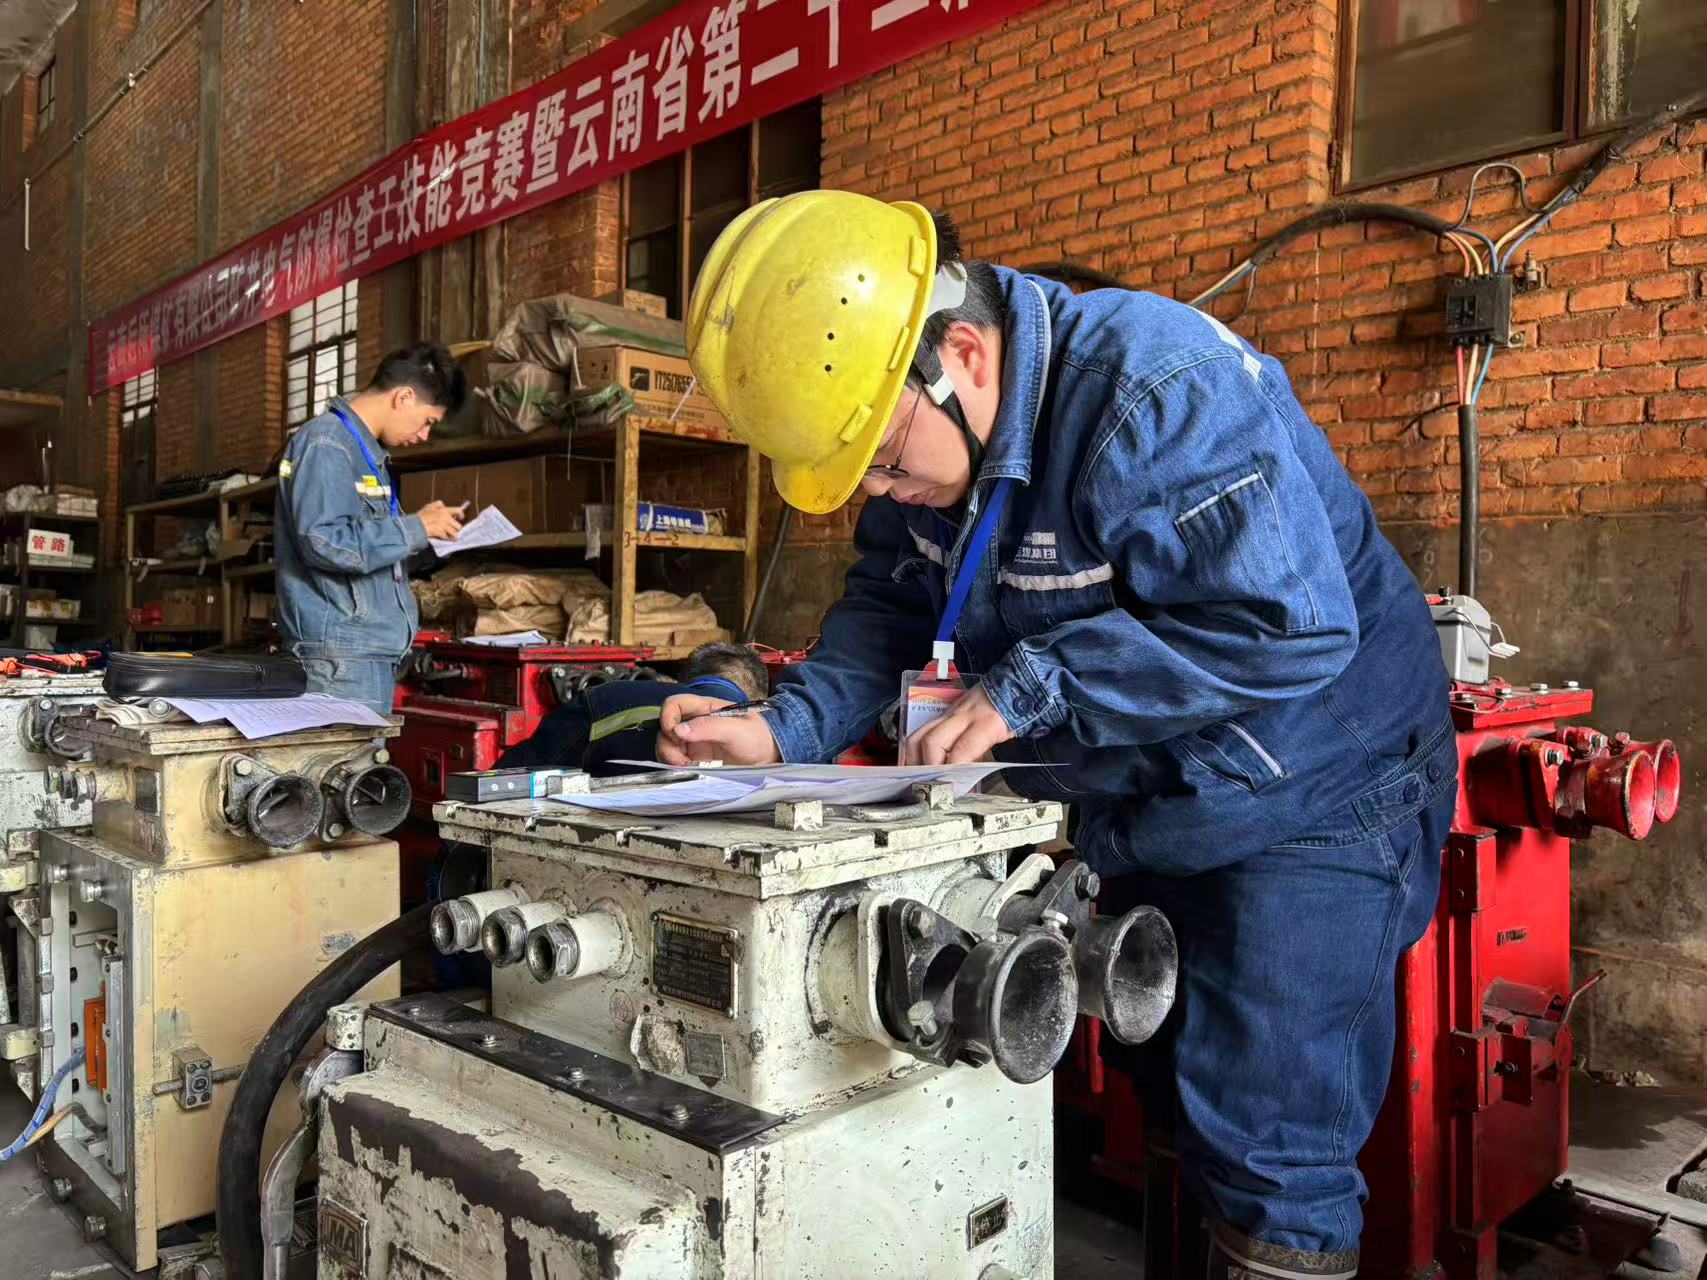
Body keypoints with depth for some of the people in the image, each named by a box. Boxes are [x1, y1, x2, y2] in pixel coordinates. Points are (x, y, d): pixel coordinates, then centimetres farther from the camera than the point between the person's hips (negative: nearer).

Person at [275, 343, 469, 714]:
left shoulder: (366, 450, 20)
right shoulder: (327, 443, -10)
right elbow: (324, 542, -22)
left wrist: (425, 526, 13)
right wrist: (415, 529, -14)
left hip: (373, 649, 10)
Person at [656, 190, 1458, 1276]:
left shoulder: (1161, 393, -31)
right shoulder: (931, 424, -5)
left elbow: (1286, 628, -34)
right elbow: (892, 609, 2)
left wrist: (1027, 690, -32)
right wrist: (787, 728, -15)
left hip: (1305, 804, -7)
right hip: (1127, 808, 8)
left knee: (1266, 1147, -2)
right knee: (1172, 1105, 22)